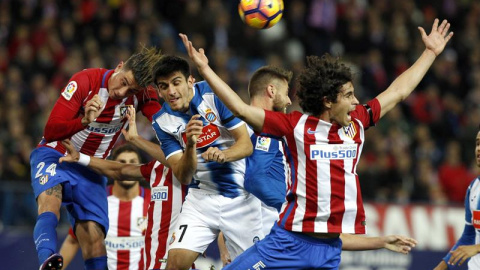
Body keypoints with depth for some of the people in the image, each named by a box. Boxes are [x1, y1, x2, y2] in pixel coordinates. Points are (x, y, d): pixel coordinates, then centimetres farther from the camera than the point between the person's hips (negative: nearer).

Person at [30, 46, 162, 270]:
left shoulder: (141, 94, -9)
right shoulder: (85, 81, -18)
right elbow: (50, 132, -21)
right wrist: (85, 120, -38)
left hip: (90, 169, 4)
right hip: (54, 157, -4)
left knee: (95, 242, -8)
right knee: (49, 205, -35)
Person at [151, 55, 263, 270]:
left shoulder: (214, 95, -13)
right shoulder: (162, 122, -6)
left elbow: (246, 144, -12)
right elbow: (184, 177, -12)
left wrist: (223, 155, -33)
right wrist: (190, 145, -31)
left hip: (240, 194, -1)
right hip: (202, 196, 1)